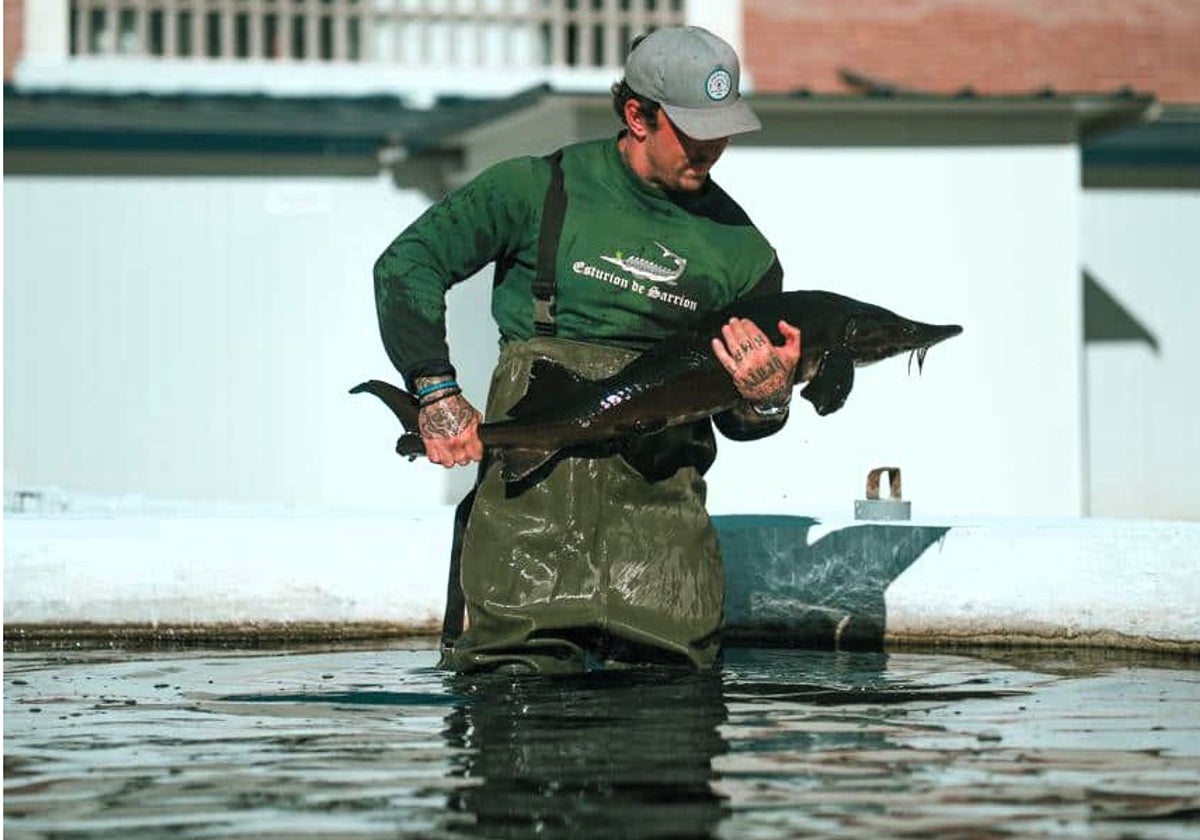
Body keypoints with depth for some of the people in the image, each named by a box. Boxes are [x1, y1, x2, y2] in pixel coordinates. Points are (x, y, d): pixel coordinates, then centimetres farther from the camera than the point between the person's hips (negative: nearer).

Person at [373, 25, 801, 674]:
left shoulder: (741, 251, 14)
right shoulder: (541, 189, 6)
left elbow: (733, 419, 16)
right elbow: (407, 263, 3)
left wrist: (767, 401, -9)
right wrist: (436, 390, -9)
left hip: (659, 493, 2)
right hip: (534, 470, -2)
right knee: (523, 672, -12)